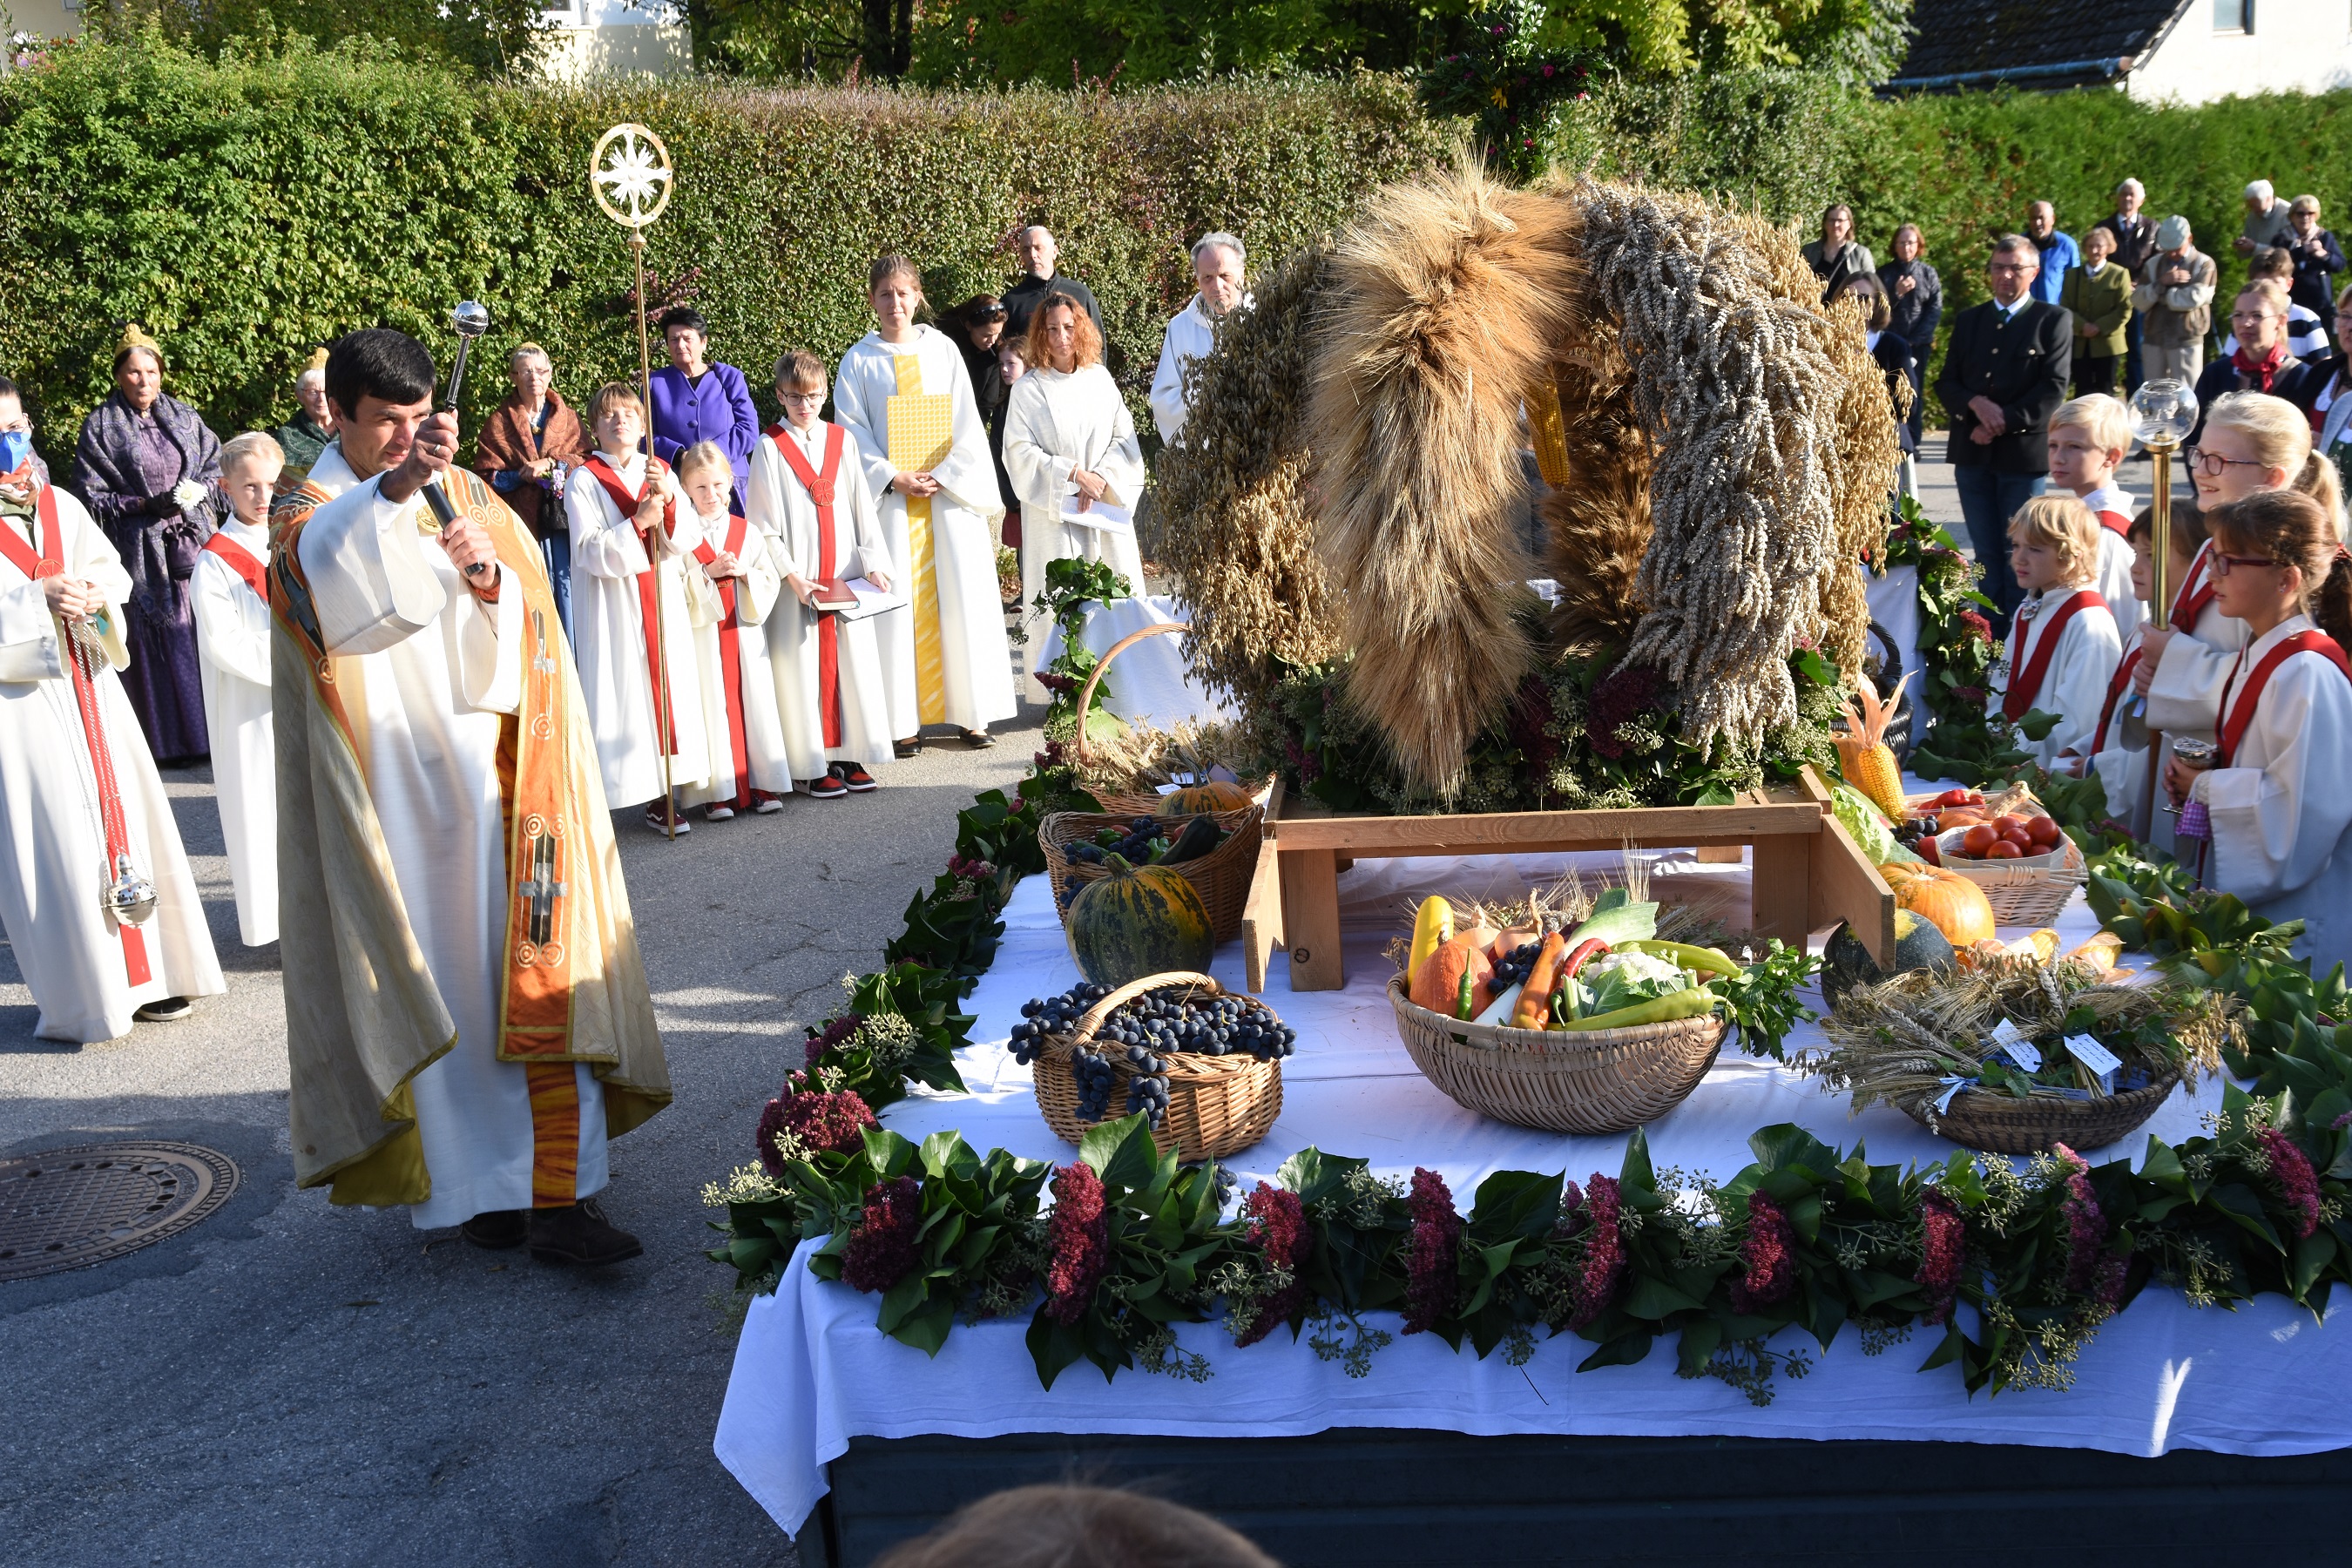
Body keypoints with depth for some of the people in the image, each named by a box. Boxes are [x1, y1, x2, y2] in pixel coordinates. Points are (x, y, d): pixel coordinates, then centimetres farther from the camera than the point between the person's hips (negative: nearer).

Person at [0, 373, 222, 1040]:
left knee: (120, 813, 5)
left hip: (88, 685, 5)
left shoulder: (61, 505, 13)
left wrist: (93, 594, -11)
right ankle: (78, 997, 3)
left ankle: (142, 975, 14)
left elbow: (112, 571, 9)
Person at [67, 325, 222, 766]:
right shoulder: (100, 427, 1)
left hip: (192, 543, 3)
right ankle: (168, 740, 3)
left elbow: (218, 467, 11)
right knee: (155, 641, -3)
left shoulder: (183, 416, 11)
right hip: (141, 552, -3)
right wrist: (144, 505, -15)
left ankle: (208, 729, 10)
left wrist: (198, 490, -9)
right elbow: (89, 495, -3)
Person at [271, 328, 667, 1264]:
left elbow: (532, 620, 4)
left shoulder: (466, 496, 14)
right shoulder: (313, 513, 3)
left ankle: (559, 1194, -3)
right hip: (395, 786, -2)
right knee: (435, 984, 0)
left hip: (488, 769, 3)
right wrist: (394, 489, -40)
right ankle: (469, 1181, 11)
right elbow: (333, 592, -23)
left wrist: (490, 579, -18)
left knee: (532, 967, -4)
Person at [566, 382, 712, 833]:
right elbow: (591, 551, -11)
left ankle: (661, 795, 9)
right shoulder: (585, 481, -3)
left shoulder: (661, 473, 9)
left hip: (664, 603, 4)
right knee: (623, 691, -6)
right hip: (613, 608, -4)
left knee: (668, 686, 3)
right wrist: (638, 522, -21)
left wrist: (669, 500, -17)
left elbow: (688, 539, 1)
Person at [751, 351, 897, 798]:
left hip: (846, 575, 3)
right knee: (805, 668, -1)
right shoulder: (770, 448, -1)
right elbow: (764, 524, -3)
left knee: (854, 658, 4)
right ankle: (810, 765, 6)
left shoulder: (843, 440, 9)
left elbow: (863, 508, 8)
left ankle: (850, 755, 14)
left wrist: (874, 563, -2)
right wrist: (792, 575, -12)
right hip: (797, 580, -3)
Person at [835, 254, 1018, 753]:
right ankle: (904, 720, 0)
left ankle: (972, 712, 7)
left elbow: (966, 424, 4)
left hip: (950, 494, 1)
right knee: (898, 604, -3)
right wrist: (893, 477, -12)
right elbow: (853, 432, 1)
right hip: (891, 499, -1)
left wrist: (942, 476, -9)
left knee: (962, 598, 0)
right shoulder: (858, 361, 6)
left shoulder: (943, 350, 9)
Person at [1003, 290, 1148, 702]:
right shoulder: (1027, 389, -1)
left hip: (1107, 510, 3)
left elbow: (1125, 437, 6)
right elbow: (1020, 452, -6)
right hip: (1054, 513, -3)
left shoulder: (1100, 379, 9)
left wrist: (1102, 477, -10)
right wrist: (1073, 475, -14)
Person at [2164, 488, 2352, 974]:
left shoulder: (2307, 674, -22)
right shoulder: (2257, 656, 8)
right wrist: (2198, 777, 1)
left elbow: (2303, 810, -26)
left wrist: (2205, 788, -15)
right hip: (2249, 898, 9)